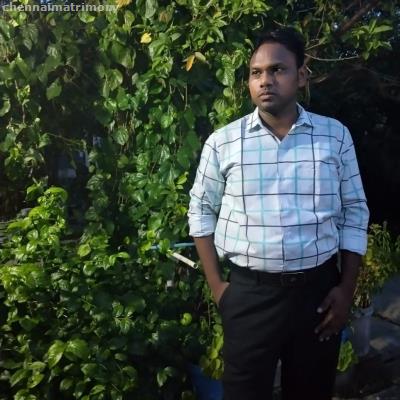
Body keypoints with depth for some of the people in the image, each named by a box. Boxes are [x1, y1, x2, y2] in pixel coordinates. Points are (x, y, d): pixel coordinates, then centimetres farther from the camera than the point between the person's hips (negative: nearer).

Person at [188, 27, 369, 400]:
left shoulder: (335, 136, -1)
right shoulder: (222, 142, -4)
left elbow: (354, 213, 3)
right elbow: (201, 212, 4)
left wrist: (347, 288, -1)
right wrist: (216, 285, 0)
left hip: (319, 289, 2)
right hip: (249, 292, -1)